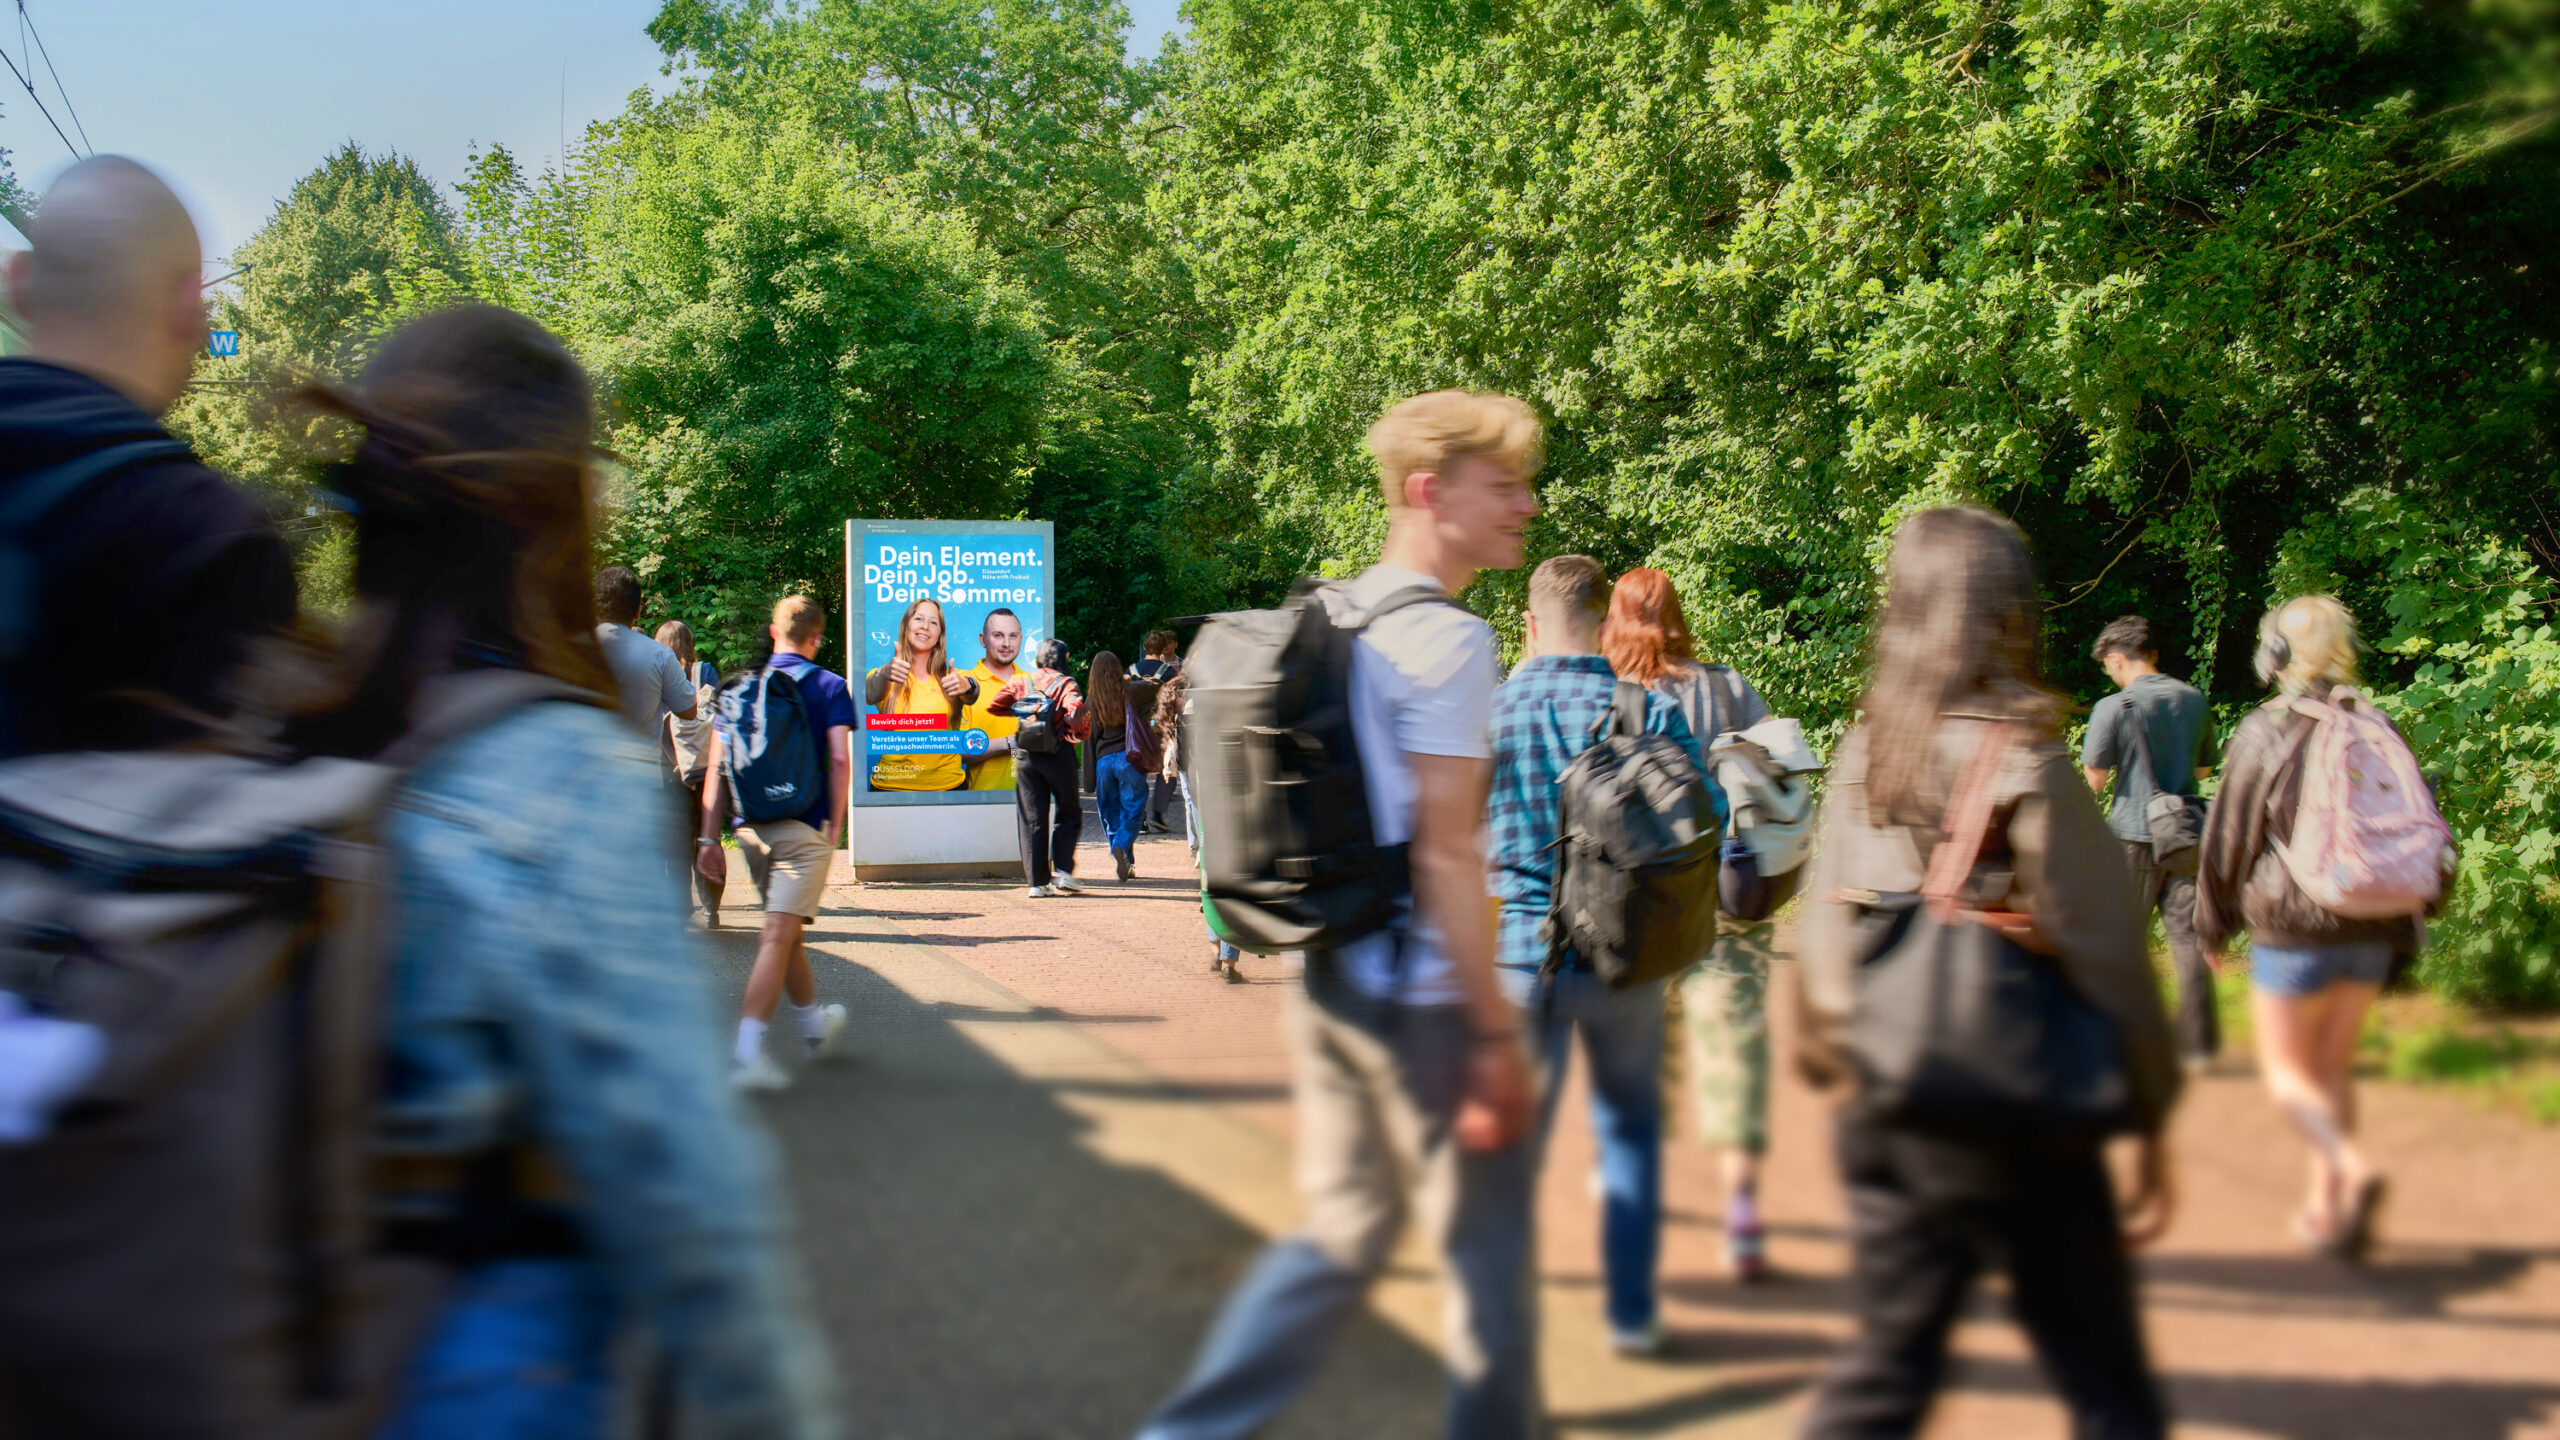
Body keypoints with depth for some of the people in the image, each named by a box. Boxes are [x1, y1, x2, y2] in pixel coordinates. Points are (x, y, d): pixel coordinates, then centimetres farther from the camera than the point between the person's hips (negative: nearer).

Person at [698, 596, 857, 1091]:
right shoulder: (830, 687, 0)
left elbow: (717, 767, 5)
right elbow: (840, 760, -10)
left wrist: (709, 837, 6)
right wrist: (835, 828, -3)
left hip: (751, 827, 5)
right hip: (804, 827, -5)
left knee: (787, 931, 20)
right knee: (779, 935, -8)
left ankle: (814, 1023, 38)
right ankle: (746, 1051, -18)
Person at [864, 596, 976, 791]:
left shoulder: (952, 676, 7)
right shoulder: (881, 675, 3)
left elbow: (971, 695, -15)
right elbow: (870, 695, -19)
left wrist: (966, 686, -38)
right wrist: (885, 674, -41)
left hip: (947, 784, 1)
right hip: (891, 786, -1)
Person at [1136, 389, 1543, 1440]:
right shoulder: (1446, 639, -16)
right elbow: (1445, 853, -20)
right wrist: (1496, 1033, -17)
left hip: (1326, 984, 8)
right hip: (1421, 996, -8)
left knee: (1344, 1227, 18)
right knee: (1486, 1240, 9)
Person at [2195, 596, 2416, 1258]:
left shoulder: (2264, 732, -9)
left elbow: (2230, 836, -5)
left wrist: (2212, 923, 7)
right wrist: (2401, 932, 16)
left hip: (2294, 930, -5)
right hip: (2371, 929, 5)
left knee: (2286, 1072, 6)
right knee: (2333, 1067, 17)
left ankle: (2352, 1165, -19)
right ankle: (2325, 1206, 18)